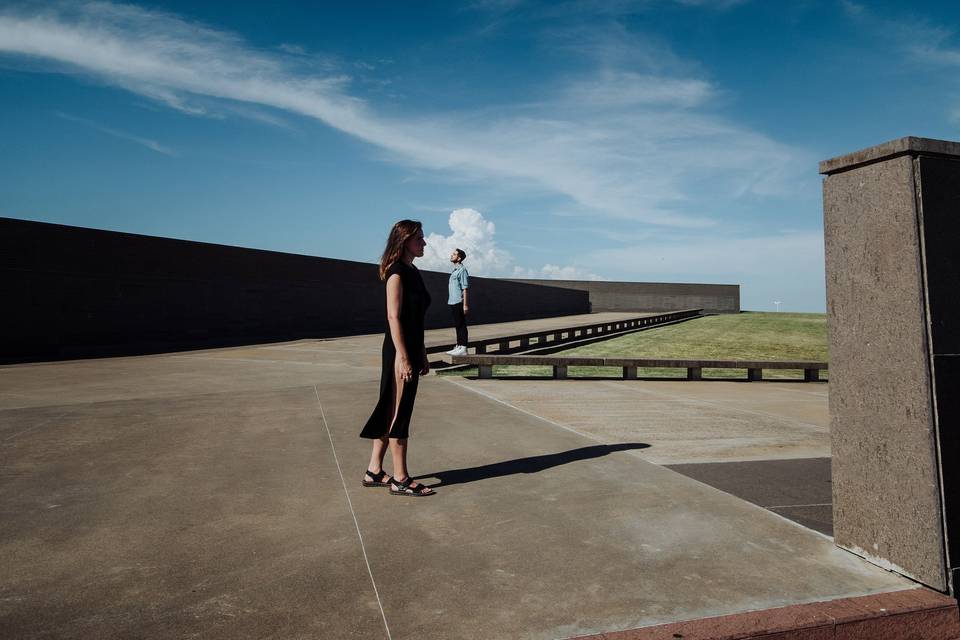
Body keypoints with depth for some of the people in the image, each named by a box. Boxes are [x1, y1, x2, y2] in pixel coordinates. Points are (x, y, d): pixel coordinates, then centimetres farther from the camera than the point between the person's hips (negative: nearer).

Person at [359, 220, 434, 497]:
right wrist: (403, 358, -21)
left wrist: (422, 354, 19)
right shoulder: (397, 274, -12)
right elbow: (394, 318, -18)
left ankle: (374, 471, 23)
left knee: (390, 412, 13)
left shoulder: (413, 272, 15)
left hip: (411, 350, 9)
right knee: (398, 414, -1)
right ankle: (400, 479, 9)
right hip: (399, 351, -9)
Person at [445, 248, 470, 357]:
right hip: (453, 302, 9)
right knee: (457, 325, 13)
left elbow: (465, 288, -15)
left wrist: (465, 304, -19)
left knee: (461, 325, -6)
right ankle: (458, 347, 19)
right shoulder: (455, 270, 18)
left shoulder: (462, 270, -10)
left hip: (459, 302, -9)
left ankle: (463, 348, -4)